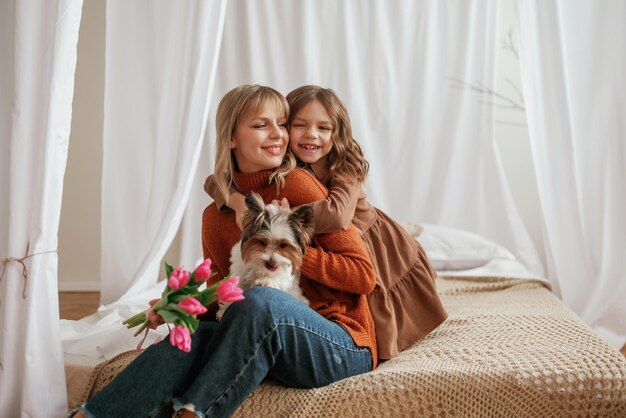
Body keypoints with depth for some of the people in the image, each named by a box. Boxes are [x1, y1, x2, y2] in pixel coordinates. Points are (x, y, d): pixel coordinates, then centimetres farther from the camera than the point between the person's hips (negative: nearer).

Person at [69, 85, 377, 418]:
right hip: (274, 347, 4)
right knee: (195, 336, -23)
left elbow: (364, 275, -7)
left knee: (259, 300, -32)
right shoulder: (215, 217, 8)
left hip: (344, 347, -4)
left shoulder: (297, 184, -7)